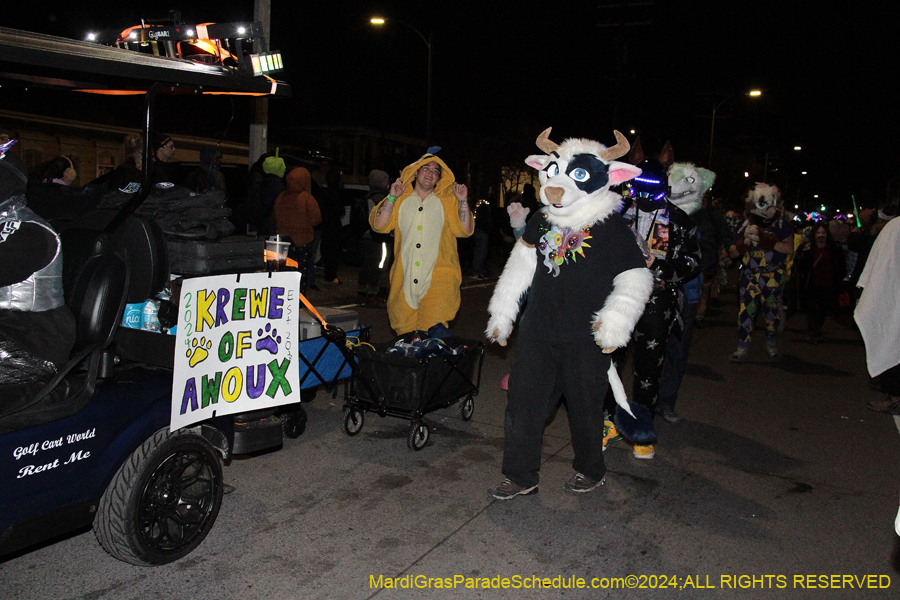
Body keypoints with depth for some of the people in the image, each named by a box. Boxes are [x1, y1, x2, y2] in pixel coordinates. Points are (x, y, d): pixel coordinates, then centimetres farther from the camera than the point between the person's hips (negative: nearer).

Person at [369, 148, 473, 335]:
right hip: (405, 280, 2)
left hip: (438, 281, -2)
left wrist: (463, 202, -8)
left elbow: (465, 230, 3)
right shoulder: (400, 200, 12)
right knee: (404, 335, 7)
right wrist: (392, 197, -5)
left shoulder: (448, 200, 10)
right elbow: (379, 225, 3)